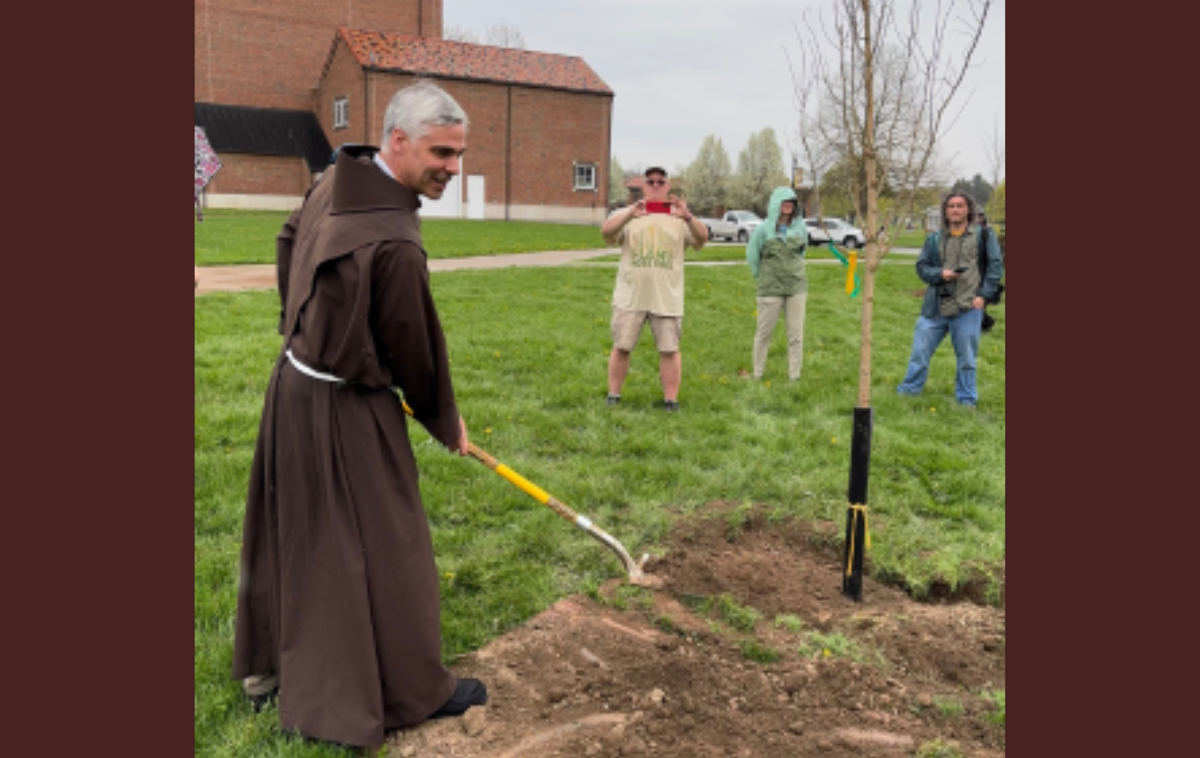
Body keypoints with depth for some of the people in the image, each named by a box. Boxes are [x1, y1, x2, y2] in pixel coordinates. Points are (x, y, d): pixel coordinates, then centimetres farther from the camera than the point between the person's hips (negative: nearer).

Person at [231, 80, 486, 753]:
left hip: (295, 381, 9)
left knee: (295, 535, 22)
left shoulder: (336, 180, 1)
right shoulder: (393, 242, -28)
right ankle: (412, 691, 23)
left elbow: (289, 242, 19)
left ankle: (271, 667, 42)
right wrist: (447, 423, 0)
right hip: (347, 410, -9)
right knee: (383, 546, 5)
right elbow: (416, 348, -17)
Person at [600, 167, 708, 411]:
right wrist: (630, 214, -29)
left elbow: (702, 239, -7)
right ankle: (613, 396, 17)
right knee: (621, 347, 5)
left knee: (669, 350, 3)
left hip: (667, 298, 0)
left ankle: (671, 400, 12)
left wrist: (688, 217, -27)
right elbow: (606, 232, -11)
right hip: (630, 297, 0)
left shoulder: (679, 218, 7)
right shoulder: (628, 213, 6)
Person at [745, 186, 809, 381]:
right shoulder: (763, 229, -6)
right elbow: (752, 255, 5)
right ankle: (757, 374, 16)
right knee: (764, 332, 4)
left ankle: (794, 376, 11)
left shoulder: (800, 227, 3)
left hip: (796, 287, 3)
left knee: (796, 334, 3)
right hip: (771, 289, -3)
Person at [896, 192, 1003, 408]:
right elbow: (921, 266, 11)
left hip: (967, 309, -2)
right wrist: (940, 273, -9)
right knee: (920, 352, 5)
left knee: (966, 358, 6)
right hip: (936, 308, 2)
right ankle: (908, 391, 20)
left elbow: (995, 266, 4)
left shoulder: (983, 236, 5)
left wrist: (984, 295, -6)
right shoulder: (934, 239, 11)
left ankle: (967, 400, 21)